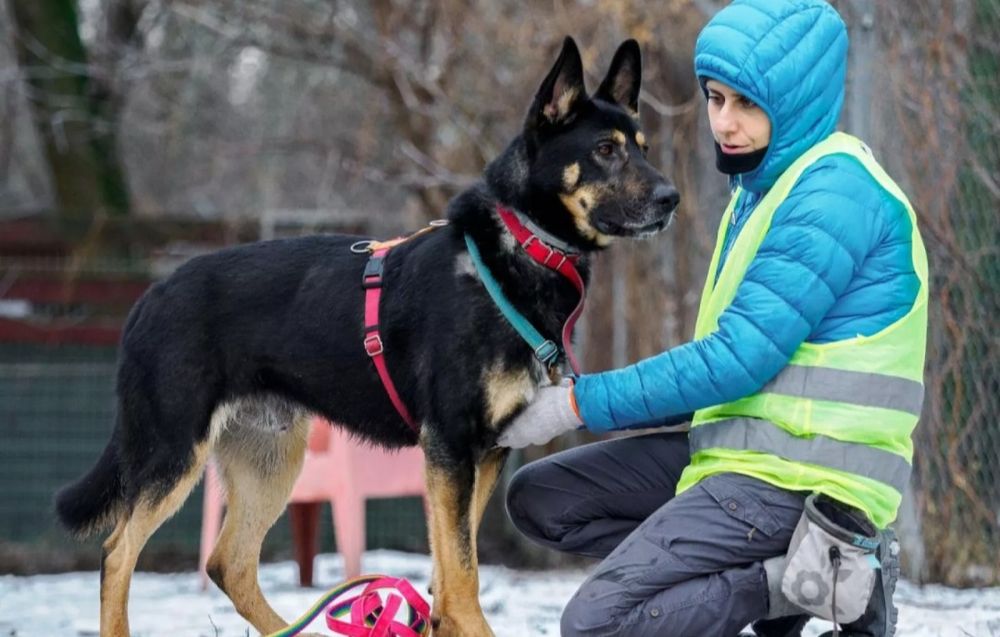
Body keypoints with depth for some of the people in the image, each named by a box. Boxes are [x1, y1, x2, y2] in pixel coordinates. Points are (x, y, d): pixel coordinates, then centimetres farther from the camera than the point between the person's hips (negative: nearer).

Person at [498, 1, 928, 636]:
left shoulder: (835, 194, -16)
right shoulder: (765, 184, 16)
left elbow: (739, 357, -20)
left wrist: (579, 403, -15)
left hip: (799, 475, -10)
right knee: (539, 499, 9)